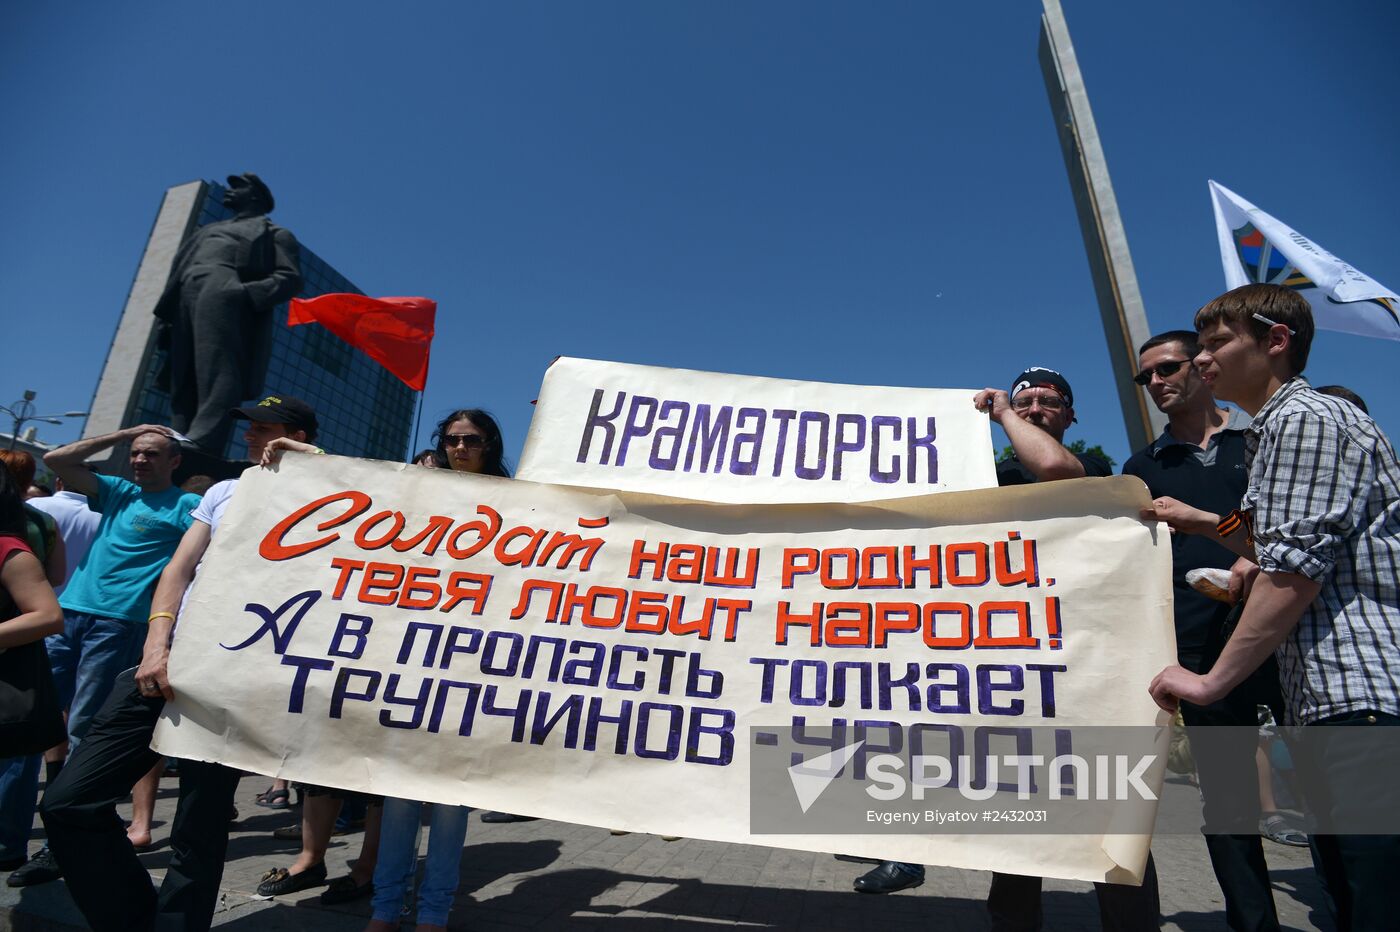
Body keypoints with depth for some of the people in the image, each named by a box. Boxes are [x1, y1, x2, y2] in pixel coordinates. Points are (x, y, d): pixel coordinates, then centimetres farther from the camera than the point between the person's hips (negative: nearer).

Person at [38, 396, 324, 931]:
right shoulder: (224, 492, 17)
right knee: (68, 802, 7)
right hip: (170, 662, 6)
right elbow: (179, 570, 9)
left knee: (197, 832, 0)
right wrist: (155, 649, -4)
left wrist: (318, 460, -14)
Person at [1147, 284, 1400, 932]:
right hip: (1338, 705, 11)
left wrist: (1213, 681, -14)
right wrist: (1205, 524, 22)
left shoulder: (1304, 417, -10)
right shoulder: (1279, 426, 22)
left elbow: (1297, 570, -18)